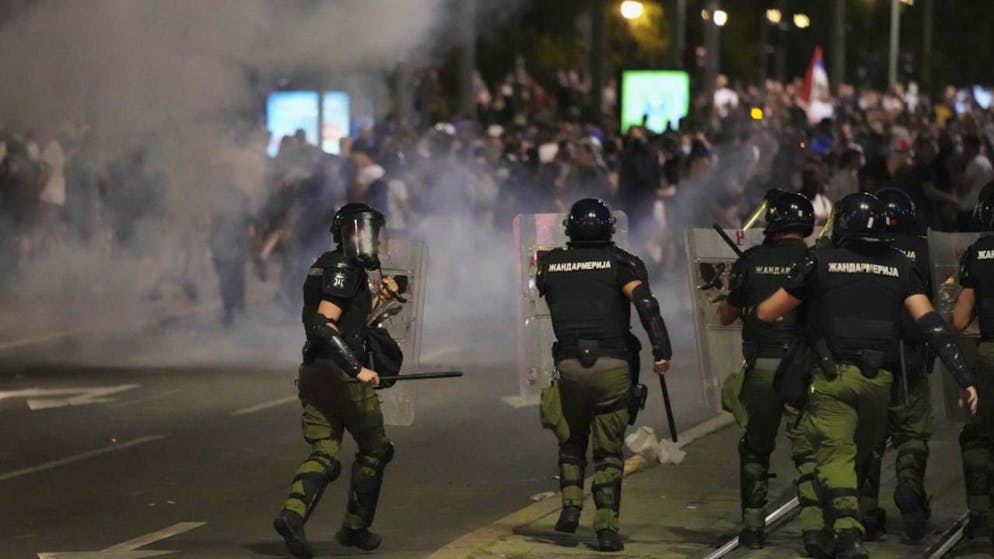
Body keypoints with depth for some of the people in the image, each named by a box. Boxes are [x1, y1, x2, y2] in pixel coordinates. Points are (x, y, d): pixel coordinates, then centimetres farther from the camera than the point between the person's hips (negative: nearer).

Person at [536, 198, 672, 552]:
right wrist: (661, 350, -16)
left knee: (572, 441, 23)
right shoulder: (620, 263, 1)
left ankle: (571, 504, 5)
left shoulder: (550, 265, 8)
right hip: (612, 365, -2)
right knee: (608, 450, 5)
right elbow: (645, 302, -13)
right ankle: (606, 527, -2)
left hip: (569, 365, 2)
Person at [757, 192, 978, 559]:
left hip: (831, 377, -3)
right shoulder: (898, 266, 8)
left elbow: (767, 313, 5)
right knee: (863, 456, 20)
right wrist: (963, 375, -3)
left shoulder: (821, 261, 1)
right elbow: (930, 323, -1)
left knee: (835, 455, -7)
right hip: (879, 378, 3)